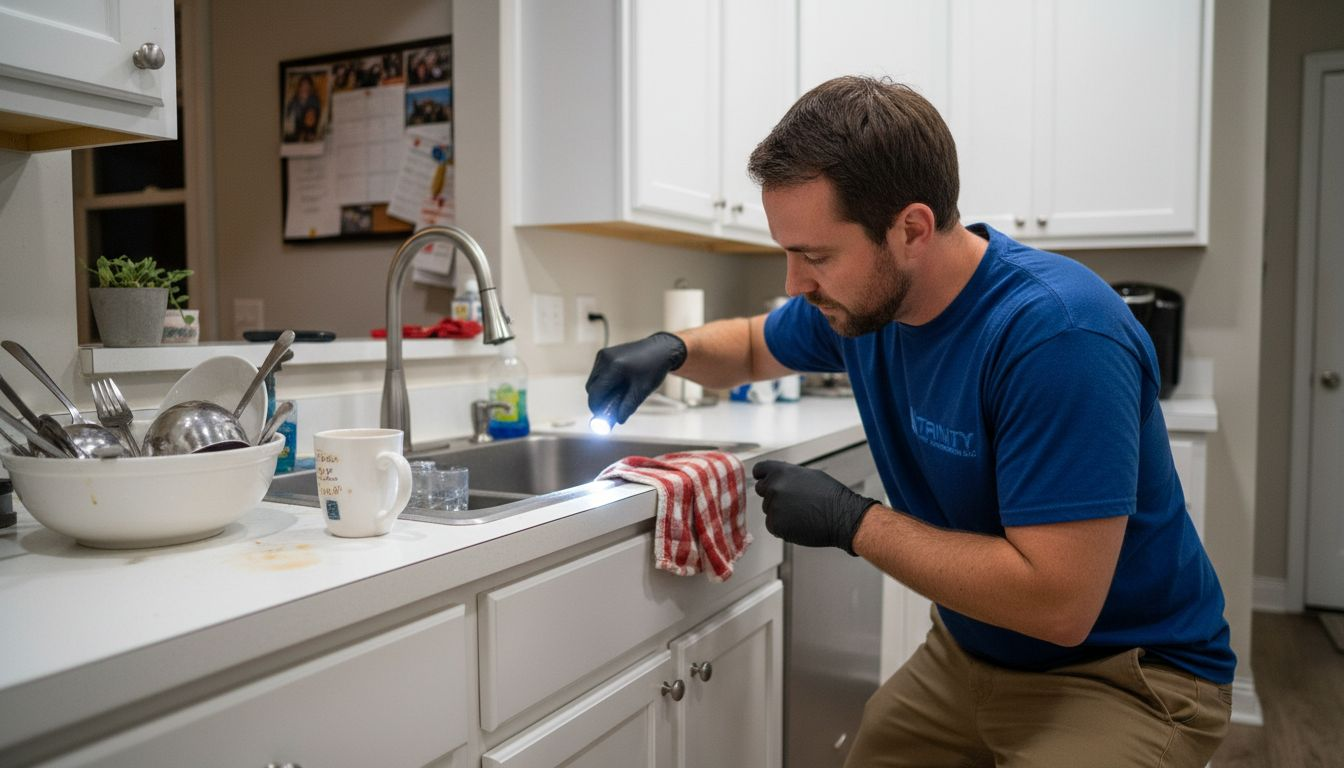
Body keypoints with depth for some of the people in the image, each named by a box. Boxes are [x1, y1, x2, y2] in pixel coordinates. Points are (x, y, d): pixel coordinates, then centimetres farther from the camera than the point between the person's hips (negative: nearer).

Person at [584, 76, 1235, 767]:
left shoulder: (1057, 334, -31)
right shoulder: (857, 297, -7)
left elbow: (1058, 603, -33)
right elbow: (753, 346, 13)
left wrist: (853, 521, -26)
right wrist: (672, 348, -9)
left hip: (1124, 673, -6)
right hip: (970, 650, 7)